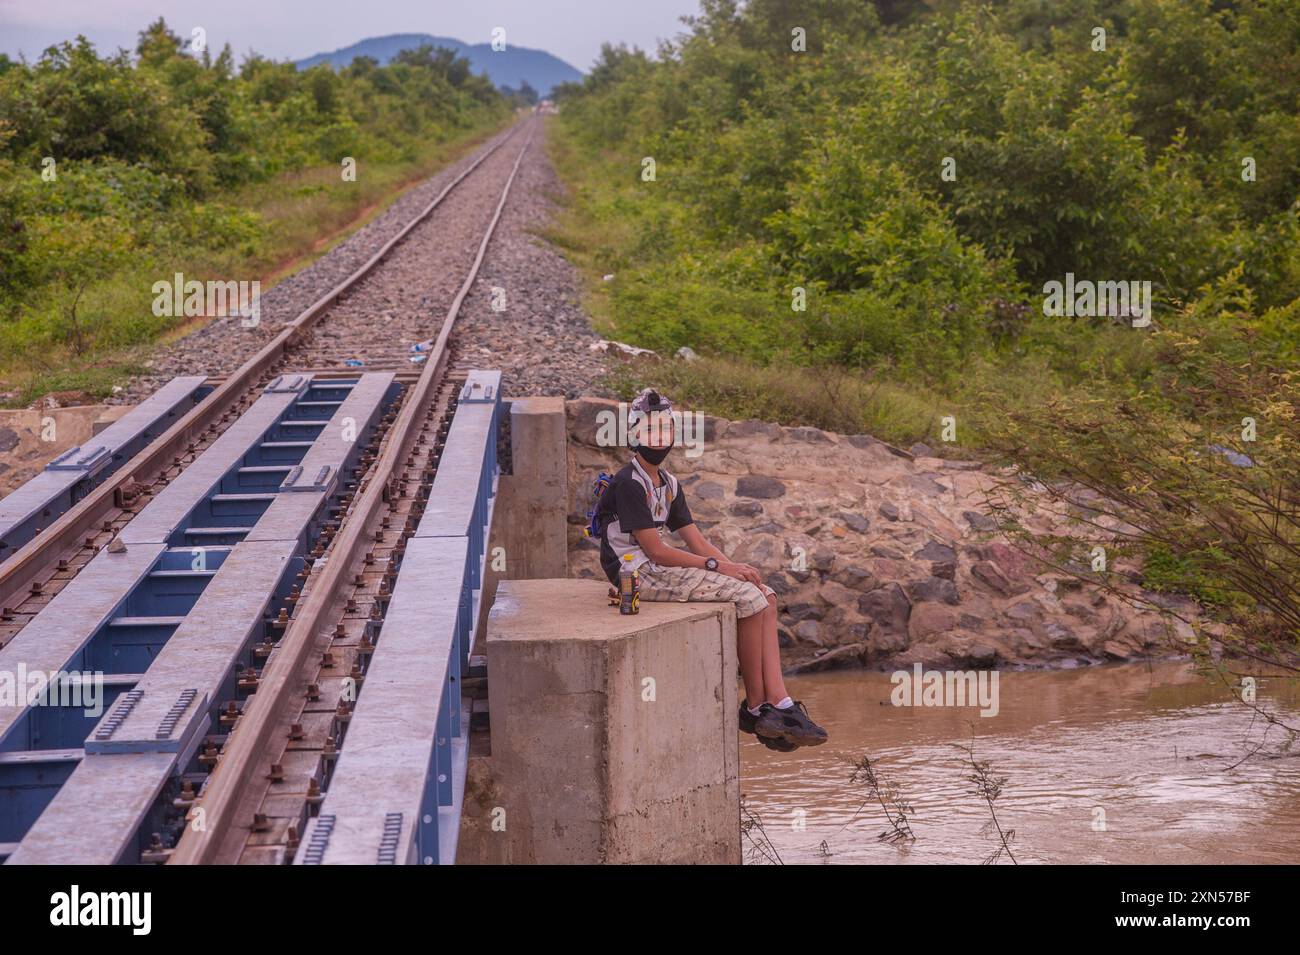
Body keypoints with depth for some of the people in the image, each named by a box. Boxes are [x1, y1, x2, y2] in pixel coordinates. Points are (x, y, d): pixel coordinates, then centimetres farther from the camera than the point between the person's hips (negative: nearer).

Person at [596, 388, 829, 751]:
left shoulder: (669, 485, 17)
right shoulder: (628, 484, -12)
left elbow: (696, 541, 11)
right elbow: (655, 551, -17)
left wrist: (735, 567, -6)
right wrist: (718, 566, -17)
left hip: (664, 568, 9)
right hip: (641, 574, -9)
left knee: (765, 596, -5)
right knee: (748, 598, -19)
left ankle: (779, 703, -16)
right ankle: (756, 706, -8)